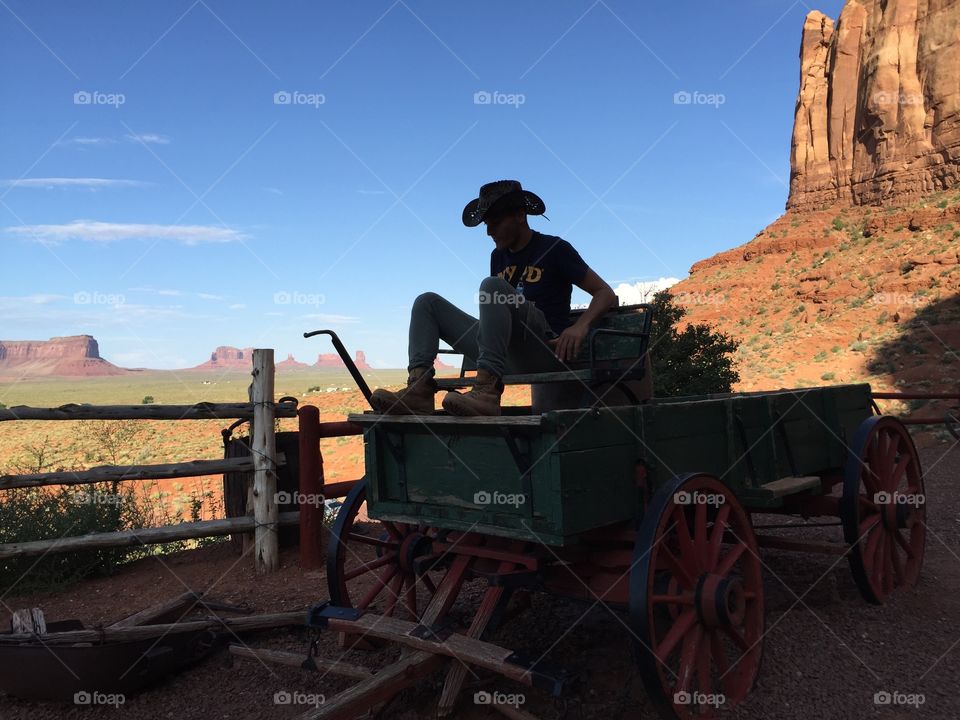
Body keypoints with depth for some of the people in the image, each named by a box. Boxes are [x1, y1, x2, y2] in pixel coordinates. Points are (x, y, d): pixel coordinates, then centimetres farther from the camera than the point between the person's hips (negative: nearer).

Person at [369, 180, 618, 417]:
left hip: (543, 351, -7)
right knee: (428, 302, 3)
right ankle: (419, 390, -22)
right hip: (508, 359, 7)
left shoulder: (554, 248, 3)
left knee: (492, 285, -29)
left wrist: (580, 326, -19)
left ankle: (486, 391, -44)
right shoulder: (499, 256, 21)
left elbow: (606, 295, -1)